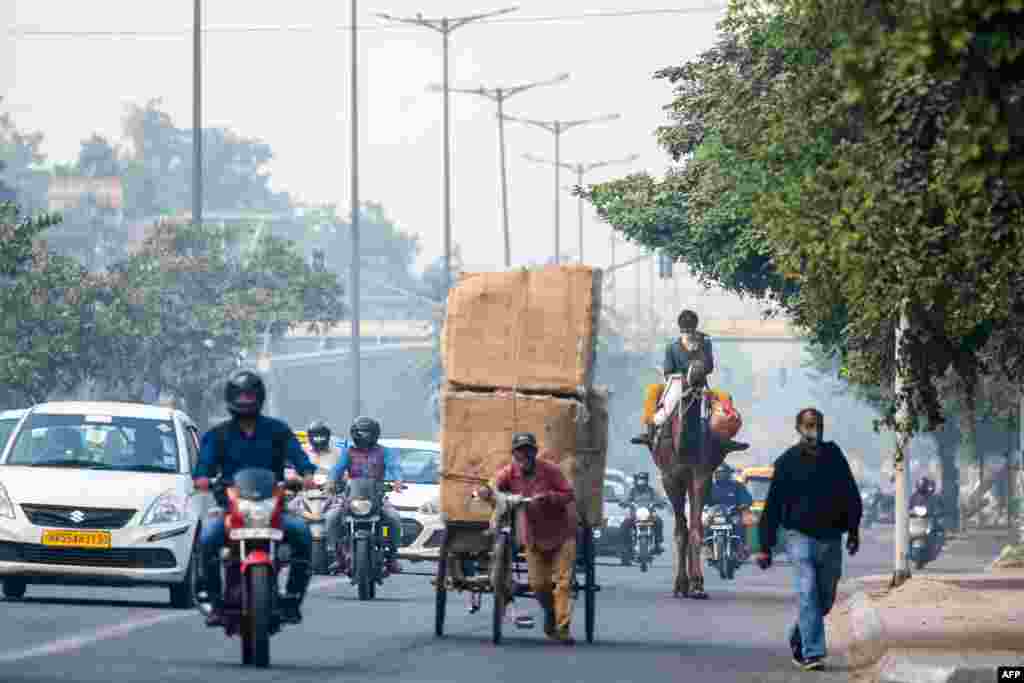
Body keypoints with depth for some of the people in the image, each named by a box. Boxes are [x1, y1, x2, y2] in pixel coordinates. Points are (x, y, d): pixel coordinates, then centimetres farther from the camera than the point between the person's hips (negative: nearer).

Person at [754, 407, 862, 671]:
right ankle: (813, 654, -19)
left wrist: (853, 530, 9)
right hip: (800, 537, -4)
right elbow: (773, 505, -2)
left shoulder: (834, 456, 5)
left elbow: (851, 495, 14)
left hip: (831, 539, 4)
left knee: (824, 600, 12)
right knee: (808, 594, -17)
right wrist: (765, 547, -4)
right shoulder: (787, 461, -3)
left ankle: (797, 640, 35)